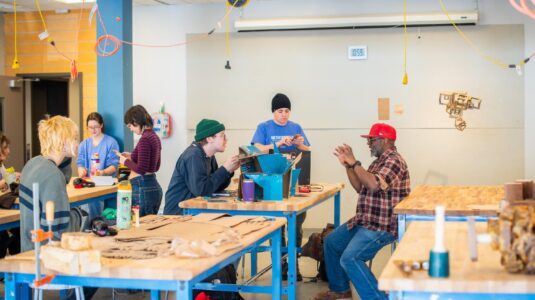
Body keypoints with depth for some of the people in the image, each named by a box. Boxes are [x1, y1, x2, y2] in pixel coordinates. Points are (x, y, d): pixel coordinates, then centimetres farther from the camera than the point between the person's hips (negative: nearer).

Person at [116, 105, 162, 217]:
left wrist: (126, 161, -3)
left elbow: (141, 169, -19)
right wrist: (132, 157, 20)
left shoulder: (145, 139, -15)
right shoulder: (154, 136, 12)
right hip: (154, 186, 10)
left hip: (143, 188, -10)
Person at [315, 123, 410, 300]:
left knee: (350, 259, -24)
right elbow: (361, 188, 17)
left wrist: (354, 162, -23)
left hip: (382, 226, -11)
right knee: (331, 243, 16)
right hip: (366, 221, 11)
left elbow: (374, 184, -32)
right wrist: (347, 165, 6)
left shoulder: (394, 160, -16)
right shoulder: (379, 161, 15)